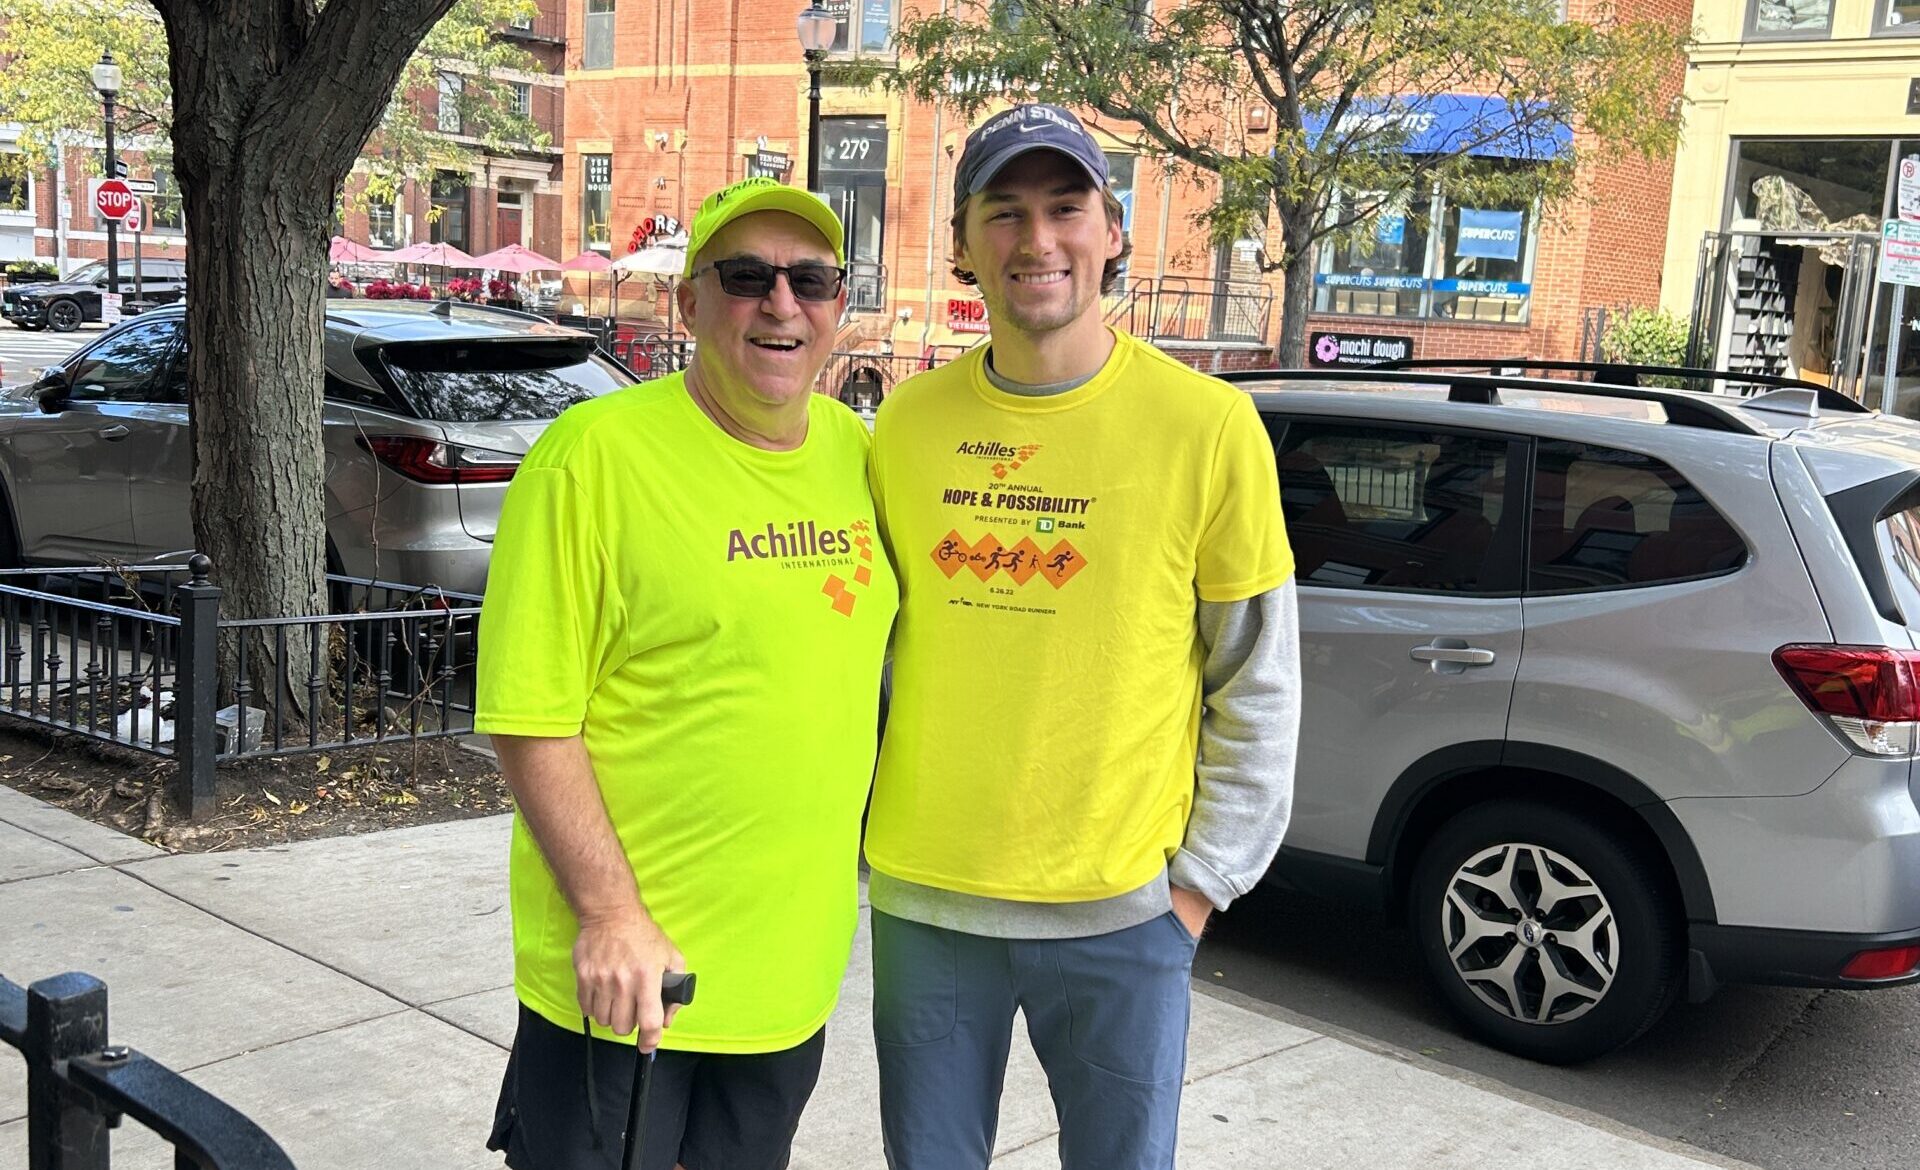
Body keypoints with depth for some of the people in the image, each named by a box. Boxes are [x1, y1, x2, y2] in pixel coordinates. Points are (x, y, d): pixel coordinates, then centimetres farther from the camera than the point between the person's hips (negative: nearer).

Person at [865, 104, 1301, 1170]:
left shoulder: (1206, 425, -8)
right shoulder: (907, 423, 1)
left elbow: (1259, 687, -2)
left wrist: (1201, 880, -3)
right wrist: (858, 823, 9)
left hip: (1123, 912, -2)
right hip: (924, 899, 3)